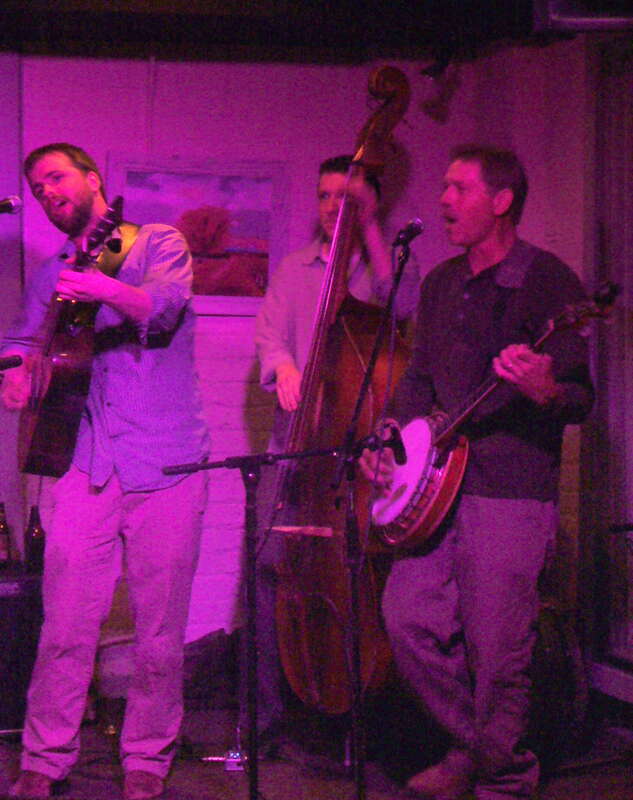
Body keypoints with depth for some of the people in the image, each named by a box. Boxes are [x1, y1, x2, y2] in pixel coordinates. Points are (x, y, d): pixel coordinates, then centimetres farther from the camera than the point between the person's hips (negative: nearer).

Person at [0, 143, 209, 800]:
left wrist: (105, 289, -33)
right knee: (64, 627, -3)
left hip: (165, 468, -3)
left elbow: (164, 307, -13)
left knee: (159, 632, 0)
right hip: (87, 467, 3)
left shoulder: (158, 245, 5)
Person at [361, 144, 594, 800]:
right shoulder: (440, 284, 16)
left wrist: (544, 390, -34)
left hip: (511, 492, -7)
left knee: (495, 651, -5)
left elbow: (581, 399, -12)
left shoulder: (548, 283, -7)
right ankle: (471, 745, 23)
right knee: (407, 617, 4)